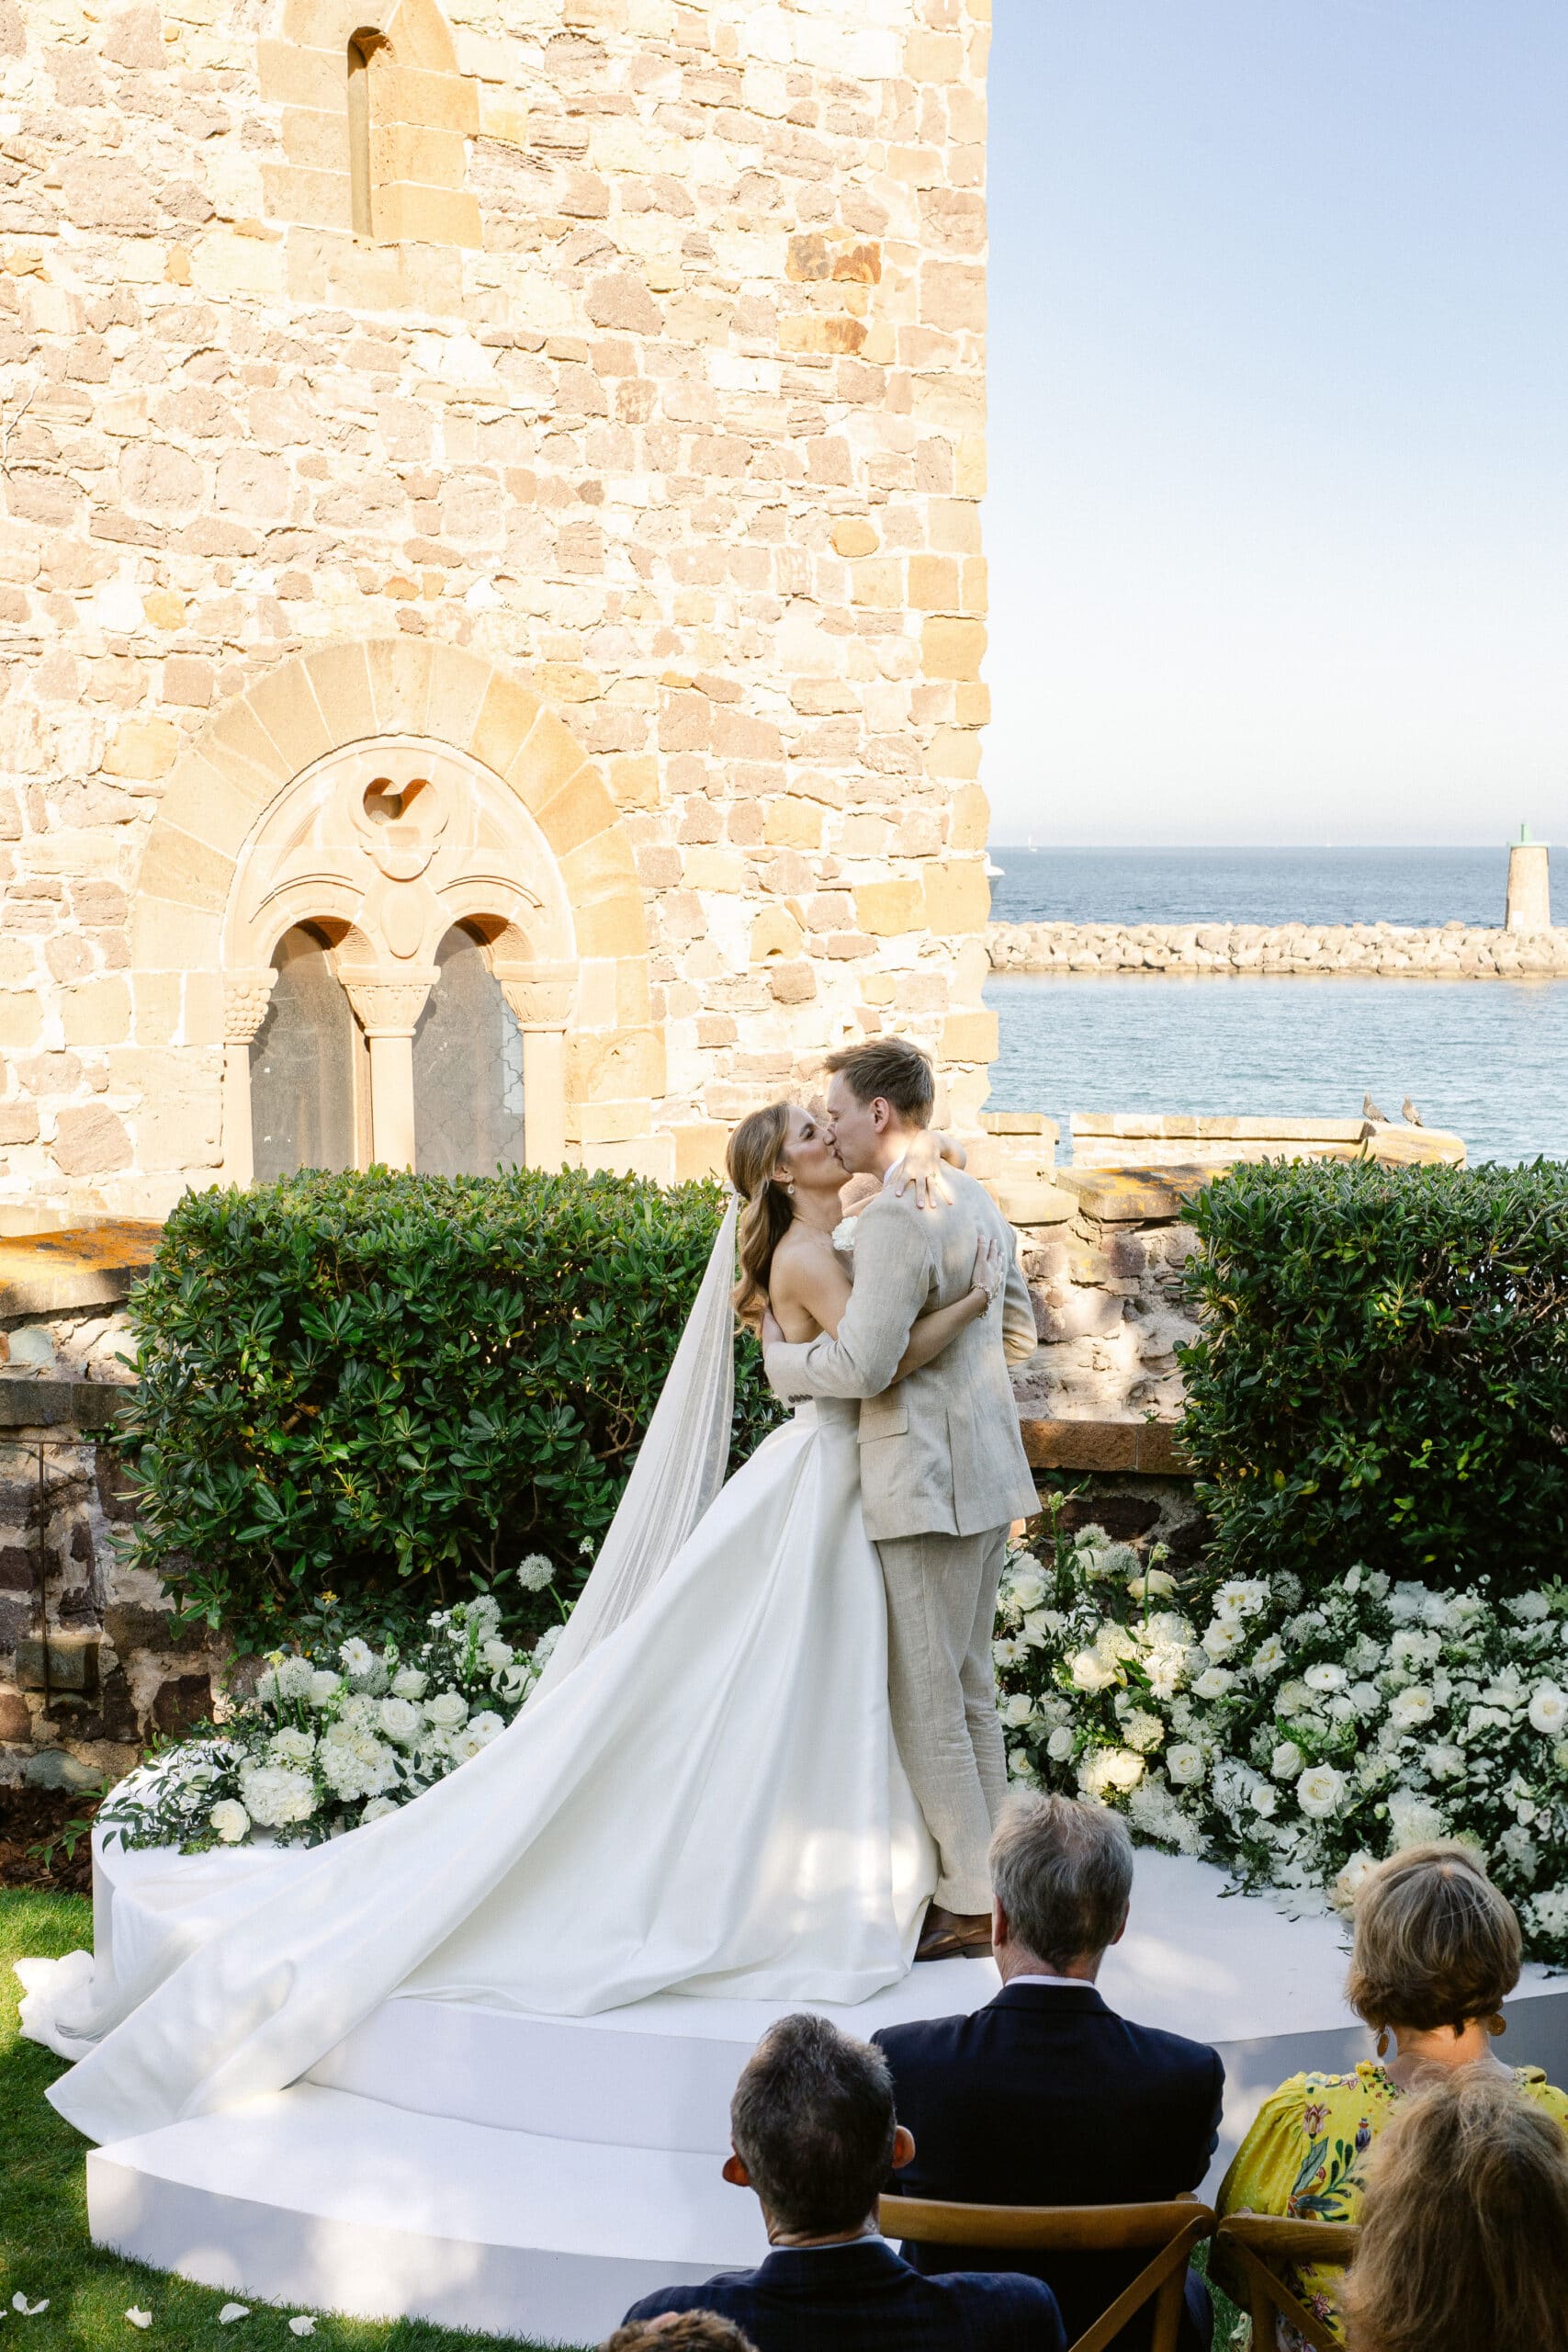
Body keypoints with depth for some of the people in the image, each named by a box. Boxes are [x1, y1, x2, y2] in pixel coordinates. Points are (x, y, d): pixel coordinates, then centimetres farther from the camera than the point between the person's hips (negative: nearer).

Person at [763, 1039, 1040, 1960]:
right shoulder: (976, 1199, 12)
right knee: (970, 1694, 17)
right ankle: (995, 1881, 24)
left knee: (927, 1706, -2)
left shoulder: (899, 1215, -19)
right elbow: (1019, 1329, 22)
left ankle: (969, 1907, 4)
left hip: (928, 1484, -10)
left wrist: (783, 1354, -5)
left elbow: (862, 1366, -22)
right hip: (986, 1473, 10)